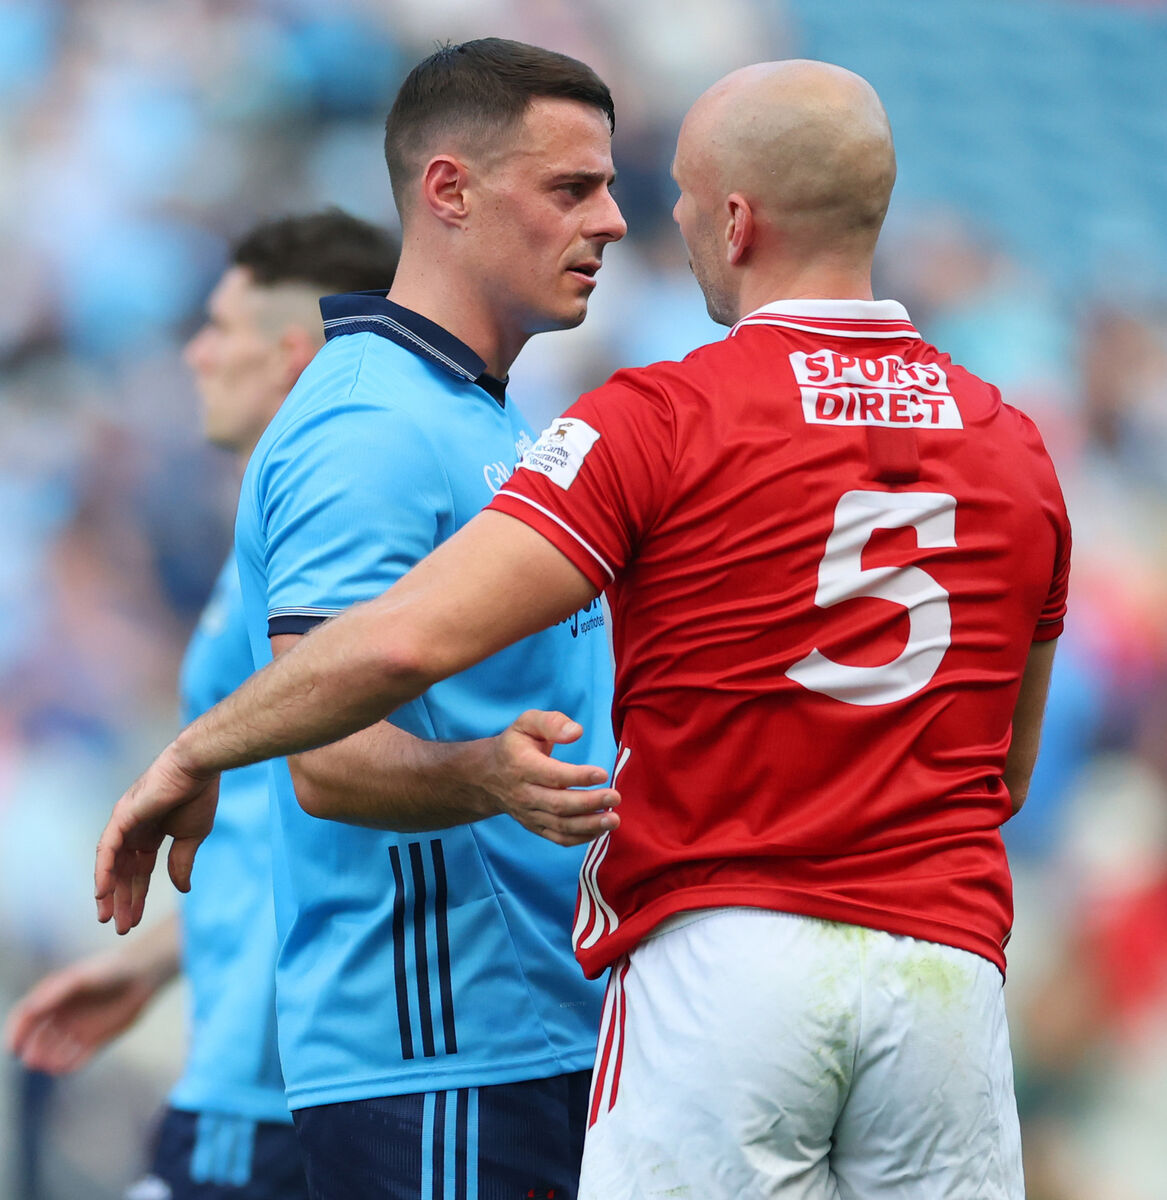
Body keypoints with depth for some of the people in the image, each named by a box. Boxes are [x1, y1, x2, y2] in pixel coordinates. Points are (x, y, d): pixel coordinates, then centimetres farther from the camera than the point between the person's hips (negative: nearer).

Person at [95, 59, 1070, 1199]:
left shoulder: (663, 420, -4)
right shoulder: (1013, 444, 12)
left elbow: (413, 637, -13)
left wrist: (193, 755, 0)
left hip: (719, 956, -4)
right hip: (950, 961, 4)